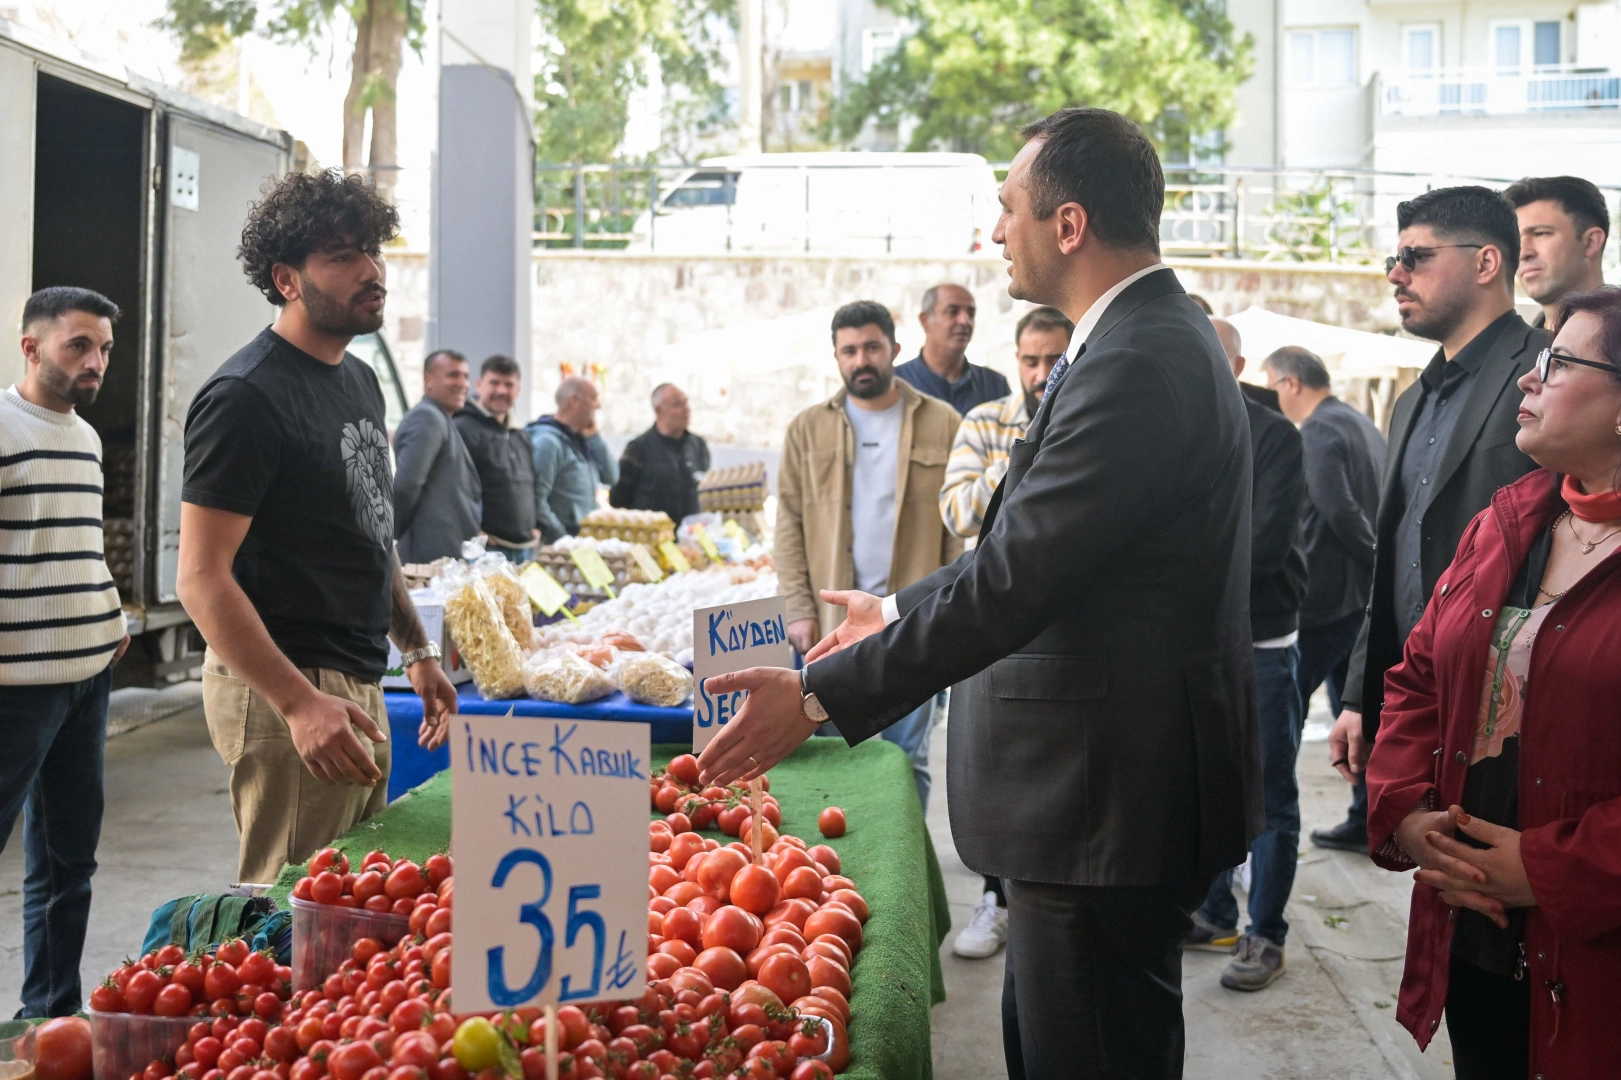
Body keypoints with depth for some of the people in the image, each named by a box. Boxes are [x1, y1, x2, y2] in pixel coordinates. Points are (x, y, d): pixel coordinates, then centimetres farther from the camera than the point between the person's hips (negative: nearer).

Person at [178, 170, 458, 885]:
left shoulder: (361, 381, 13)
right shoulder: (246, 396, -15)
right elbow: (201, 579, -20)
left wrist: (417, 651, 19)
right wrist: (299, 703, -27)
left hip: (360, 684, 9)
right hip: (284, 692, -9)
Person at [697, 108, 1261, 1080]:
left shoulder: (1135, 365, -22)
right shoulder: (1161, 338, 12)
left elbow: (1013, 577, -26)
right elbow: (1035, 554, 19)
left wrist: (822, 697, -21)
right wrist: (902, 611, 23)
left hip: (1108, 800, -11)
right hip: (1109, 788, 11)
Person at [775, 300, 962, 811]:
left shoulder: (941, 423, 4)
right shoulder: (808, 429, 8)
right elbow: (789, 526, 5)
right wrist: (798, 610, -4)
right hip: (833, 618, 1)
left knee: (908, 756, 5)